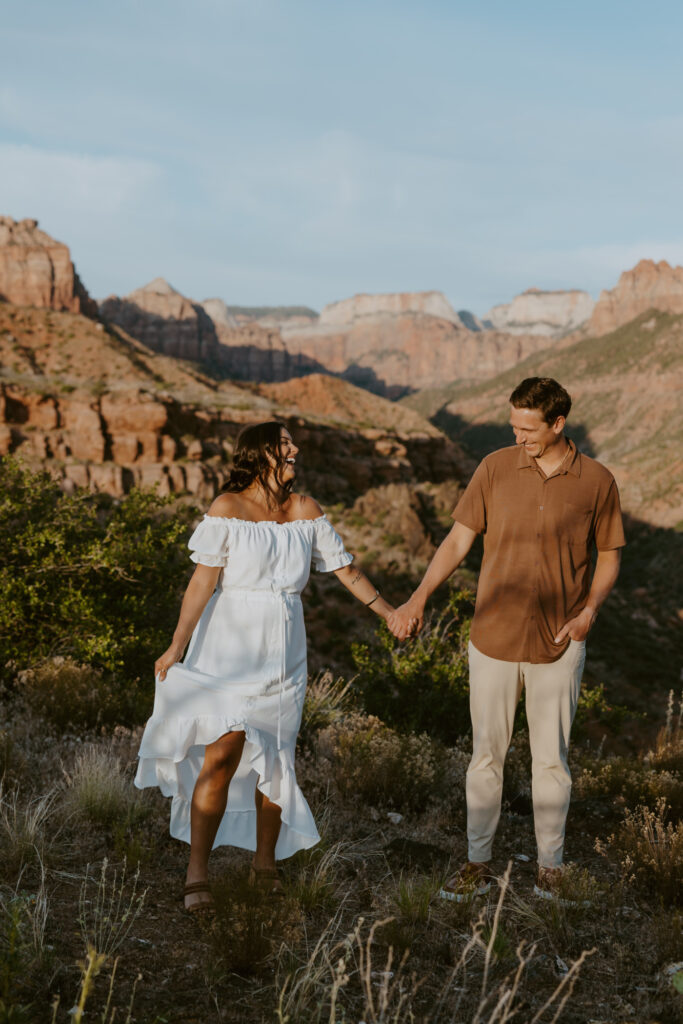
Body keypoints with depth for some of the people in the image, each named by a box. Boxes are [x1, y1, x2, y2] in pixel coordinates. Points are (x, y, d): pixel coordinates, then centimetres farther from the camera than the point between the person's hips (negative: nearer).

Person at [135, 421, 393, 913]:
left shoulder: (306, 511, 5)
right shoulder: (227, 508, -8)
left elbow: (345, 568, 13)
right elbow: (203, 582, -12)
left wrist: (390, 612, 15)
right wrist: (177, 647, -16)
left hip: (282, 653, 4)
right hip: (227, 647, -4)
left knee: (273, 759, 7)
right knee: (222, 756, -10)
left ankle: (265, 863, 24)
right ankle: (197, 875, 0)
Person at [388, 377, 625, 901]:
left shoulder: (596, 481, -5)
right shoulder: (495, 469, -4)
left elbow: (609, 555, 6)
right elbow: (458, 540, -2)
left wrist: (590, 611, -11)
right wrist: (418, 598, -14)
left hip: (557, 646, -1)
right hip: (493, 640, 1)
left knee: (551, 760, 9)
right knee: (486, 755, 9)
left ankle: (550, 867, 26)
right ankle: (478, 864, 23)